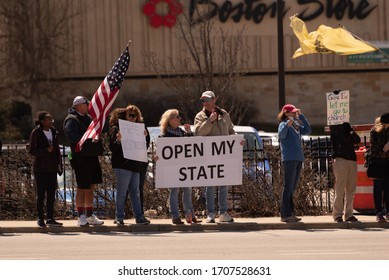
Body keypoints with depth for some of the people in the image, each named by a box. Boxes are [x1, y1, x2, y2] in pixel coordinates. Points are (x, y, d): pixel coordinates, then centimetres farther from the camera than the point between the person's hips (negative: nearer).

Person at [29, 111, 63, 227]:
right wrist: (45, 150, -22)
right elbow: (31, 151, -10)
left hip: (52, 168, 5)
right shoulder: (36, 133, -8)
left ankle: (50, 218, 12)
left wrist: (59, 164, 9)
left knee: (51, 194, 6)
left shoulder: (53, 131, 9)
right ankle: (40, 219, 7)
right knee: (41, 194, 0)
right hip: (40, 168, -5)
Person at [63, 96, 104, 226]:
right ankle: (82, 217, 3)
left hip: (92, 157, 9)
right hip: (81, 157, -9)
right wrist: (90, 139, -26)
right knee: (82, 188, -4)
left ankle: (89, 215, 22)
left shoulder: (87, 117, 17)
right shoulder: (71, 120, -11)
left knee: (90, 187, 14)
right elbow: (73, 138, -23)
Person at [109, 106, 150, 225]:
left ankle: (139, 216, 10)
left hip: (134, 165, 7)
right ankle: (120, 217, 0)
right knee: (122, 192, -5)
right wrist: (118, 140, -28)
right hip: (122, 165, -7)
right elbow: (112, 148, -10)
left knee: (135, 192, 8)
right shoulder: (116, 129, -3)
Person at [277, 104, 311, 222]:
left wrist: (301, 116, 11)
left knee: (292, 188, 11)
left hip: (298, 159, 8)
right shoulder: (283, 124, -5)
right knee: (288, 187, -8)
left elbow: (307, 130, 16)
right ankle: (285, 215, -8)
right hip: (289, 159, -8)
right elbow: (281, 135, -22)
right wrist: (287, 125, -41)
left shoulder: (296, 125, 18)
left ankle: (290, 213, 16)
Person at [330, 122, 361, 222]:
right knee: (340, 189, -7)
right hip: (340, 159, -6)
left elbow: (357, 140, 9)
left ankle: (348, 214, 9)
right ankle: (337, 214, -4)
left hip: (352, 159, 6)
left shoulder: (347, 125, 18)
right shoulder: (334, 126, 6)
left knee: (351, 190, 5)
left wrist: (352, 133, -7)